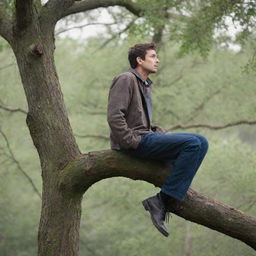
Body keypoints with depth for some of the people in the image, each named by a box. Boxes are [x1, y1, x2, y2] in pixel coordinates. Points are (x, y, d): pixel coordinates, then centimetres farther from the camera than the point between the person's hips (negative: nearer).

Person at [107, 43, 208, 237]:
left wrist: (164, 135, 13)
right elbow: (114, 116, -17)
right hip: (136, 140, -10)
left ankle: (164, 200, -11)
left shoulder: (146, 85, 24)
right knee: (192, 143, -21)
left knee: (201, 143, -2)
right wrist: (132, 142, -18)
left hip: (147, 136, 10)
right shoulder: (126, 80, -6)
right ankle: (161, 201, -21)